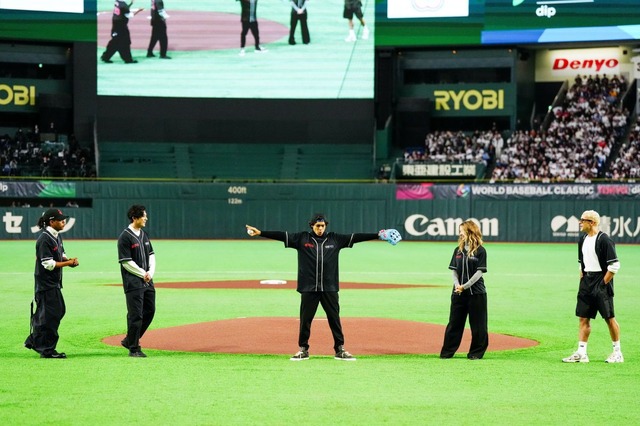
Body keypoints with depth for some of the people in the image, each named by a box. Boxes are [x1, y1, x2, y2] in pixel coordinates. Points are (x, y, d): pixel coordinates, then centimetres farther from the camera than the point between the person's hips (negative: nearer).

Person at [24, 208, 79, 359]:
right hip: (46, 283, -10)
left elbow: (61, 255, 19)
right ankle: (47, 349, 3)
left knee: (59, 310, 15)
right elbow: (49, 264, -22)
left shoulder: (57, 236, 10)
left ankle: (34, 341, 25)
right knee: (50, 314, -5)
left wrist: (69, 260, -2)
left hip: (55, 283, 10)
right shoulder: (45, 239, -19)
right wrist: (68, 263, -19)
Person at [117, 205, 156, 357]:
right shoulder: (125, 237, -11)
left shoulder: (144, 234, 13)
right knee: (135, 315, -6)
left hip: (148, 282, 8)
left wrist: (150, 273, 0)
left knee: (149, 311, 10)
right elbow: (126, 262, -14)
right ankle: (134, 349, 2)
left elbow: (151, 255, 16)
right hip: (133, 283, -8)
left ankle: (129, 340, 24)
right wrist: (143, 274, -12)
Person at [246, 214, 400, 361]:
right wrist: (260, 233, -14)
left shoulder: (335, 239, 6)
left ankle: (340, 349, 12)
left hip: (330, 288, 1)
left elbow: (356, 237, 2)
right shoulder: (302, 239, 2)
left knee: (335, 319, 4)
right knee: (305, 320, 4)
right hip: (308, 288, -1)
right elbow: (281, 235, -4)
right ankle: (303, 350, 15)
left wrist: (379, 235, -4)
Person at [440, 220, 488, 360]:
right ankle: (447, 352, 9)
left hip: (476, 292, -4)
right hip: (458, 293, 4)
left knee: (477, 324, 1)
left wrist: (465, 286, -16)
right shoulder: (458, 250, 10)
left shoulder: (480, 251, -5)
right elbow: (454, 270, 10)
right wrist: (457, 285, -9)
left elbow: (479, 272, -10)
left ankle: (476, 352, 11)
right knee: (454, 322, 5)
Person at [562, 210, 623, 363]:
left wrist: (603, 284, -15)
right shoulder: (583, 239, 11)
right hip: (586, 282, 8)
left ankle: (617, 352, 9)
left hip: (602, 282, -8)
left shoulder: (604, 240, -14)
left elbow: (614, 266, -16)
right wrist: (582, 280, 12)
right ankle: (581, 353, 5)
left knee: (609, 318, -1)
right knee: (583, 318, 4)